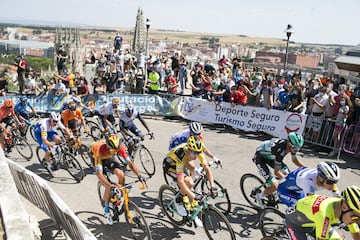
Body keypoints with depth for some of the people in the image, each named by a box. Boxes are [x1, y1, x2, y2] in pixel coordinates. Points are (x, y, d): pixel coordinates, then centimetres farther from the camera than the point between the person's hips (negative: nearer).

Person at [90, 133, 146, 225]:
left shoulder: (120, 147, -32)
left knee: (121, 174, -23)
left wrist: (139, 175, -42)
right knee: (108, 187, -17)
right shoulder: (99, 150, -42)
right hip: (99, 159, -3)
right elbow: (99, 173, -46)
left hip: (109, 158, 3)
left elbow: (130, 162, -29)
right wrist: (111, 186, -56)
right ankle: (106, 209, 6)